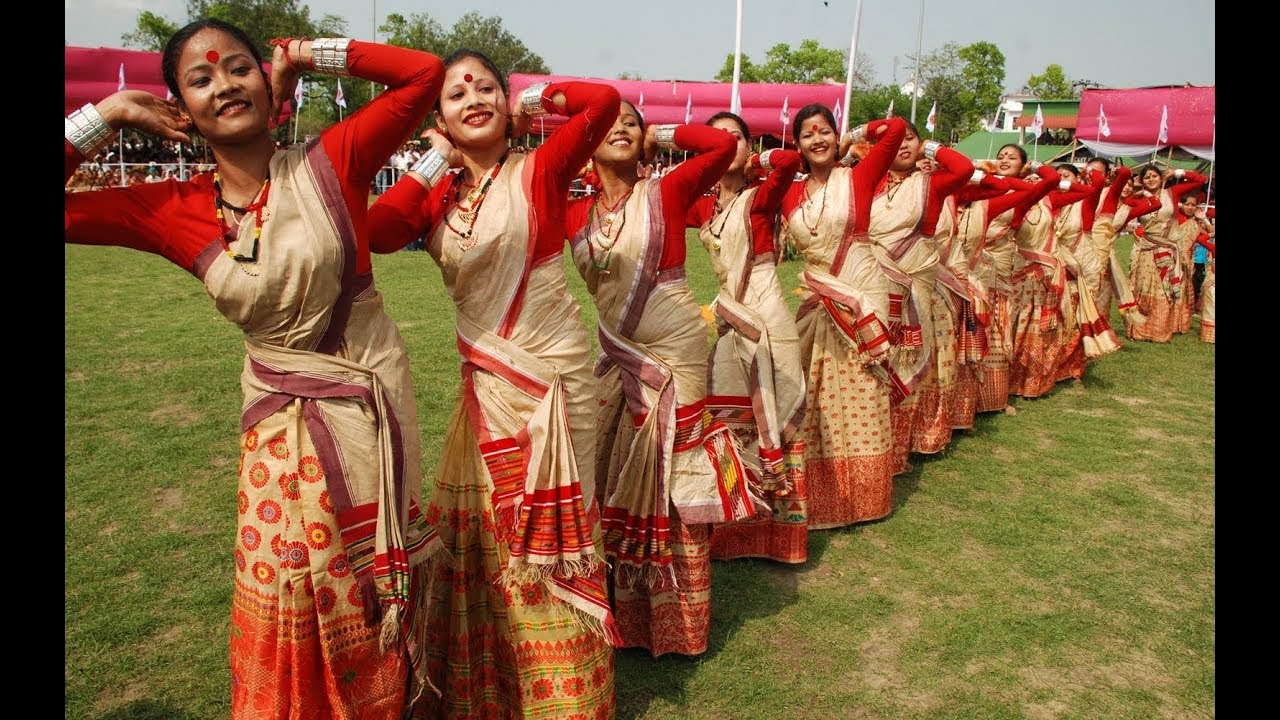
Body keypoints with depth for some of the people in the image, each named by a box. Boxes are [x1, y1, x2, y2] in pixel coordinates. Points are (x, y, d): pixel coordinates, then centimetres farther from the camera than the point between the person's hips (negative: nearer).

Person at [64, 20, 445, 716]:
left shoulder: (329, 164, -8)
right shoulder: (171, 210, -2)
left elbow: (424, 72, -8)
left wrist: (311, 54, -7)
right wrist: (105, 116, -4)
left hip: (375, 411, -1)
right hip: (284, 430, 1)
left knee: (379, 601, 14)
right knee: (295, 623, 9)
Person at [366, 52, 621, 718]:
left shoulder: (537, 173, -6)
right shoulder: (439, 194, 8)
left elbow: (604, 101, -20)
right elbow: (377, 234, -10)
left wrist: (529, 102, -4)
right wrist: (436, 159, -3)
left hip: (547, 373, -5)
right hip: (485, 381, 5)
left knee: (543, 531, 7)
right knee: (483, 529, 14)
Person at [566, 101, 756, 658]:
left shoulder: (666, 193, -7)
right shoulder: (575, 213, 4)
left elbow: (723, 144, -18)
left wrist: (660, 137, -7)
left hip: (674, 354, -4)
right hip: (617, 359, 4)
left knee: (674, 486, 4)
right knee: (618, 484, 12)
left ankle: (677, 618, 21)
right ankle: (627, 612, 31)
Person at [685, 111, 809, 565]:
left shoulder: (761, 197, -6)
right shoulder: (704, 207, 9)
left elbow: (791, 160, -24)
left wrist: (751, 164, -9)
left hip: (765, 313, -6)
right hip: (729, 314, 6)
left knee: (771, 416, 0)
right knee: (727, 414, 8)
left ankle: (776, 525, 12)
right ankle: (735, 521, 21)